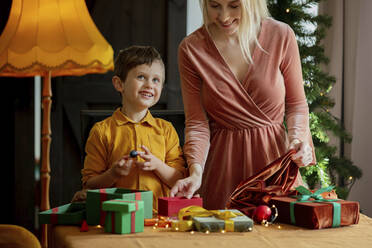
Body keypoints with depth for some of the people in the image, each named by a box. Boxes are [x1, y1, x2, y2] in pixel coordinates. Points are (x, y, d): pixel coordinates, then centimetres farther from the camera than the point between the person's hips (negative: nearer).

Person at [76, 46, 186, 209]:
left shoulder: (166, 129, 13)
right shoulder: (102, 131, 6)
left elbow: (179, 181, 9)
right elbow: (89, 185, 5)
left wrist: (157, 165, -7)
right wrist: (113, 174, -12)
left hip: (158, 213, 1)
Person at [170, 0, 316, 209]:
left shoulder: (281, 35, -4)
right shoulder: (191, 49, -5)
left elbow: (296, 103, 7)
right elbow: (197, 122, -4)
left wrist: (297, 137, -11)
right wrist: (196, 172, -18)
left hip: (274, 154, 1)